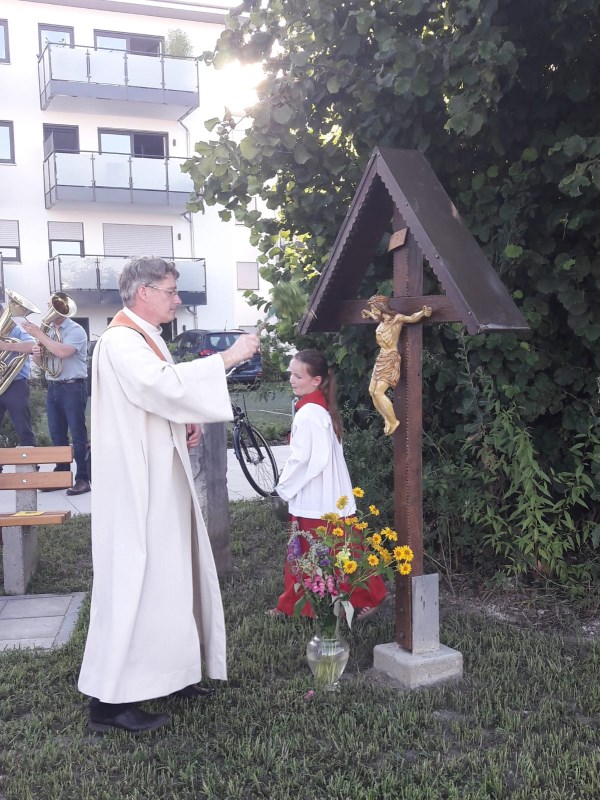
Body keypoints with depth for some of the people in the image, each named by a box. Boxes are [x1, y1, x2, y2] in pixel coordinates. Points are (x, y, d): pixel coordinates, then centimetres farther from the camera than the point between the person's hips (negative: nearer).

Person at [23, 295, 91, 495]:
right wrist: (36, 353, -6)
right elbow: (40, 362, 17)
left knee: (78, 434, -4)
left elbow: (63, 352, -27)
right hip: (53, 387, 7)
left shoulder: (76, 330, -9)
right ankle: (61, 475, 20)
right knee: (57, 435, 11)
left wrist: (39, 335, -21)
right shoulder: (47, 330, 12)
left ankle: (83, 479, -1)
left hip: (73, 387, -7)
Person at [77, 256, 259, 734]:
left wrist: (187, 425, 7)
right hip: (136, 485, -10)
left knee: (170, 573, 15)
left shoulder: (146, 339, 17)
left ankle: (165, 673, 28)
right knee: (134, 579, -6)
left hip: (160, 480, 10)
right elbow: (166, 385, -31)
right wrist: (229, 358, -26)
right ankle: (111, 699, 3)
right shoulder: (120, 342, -15)